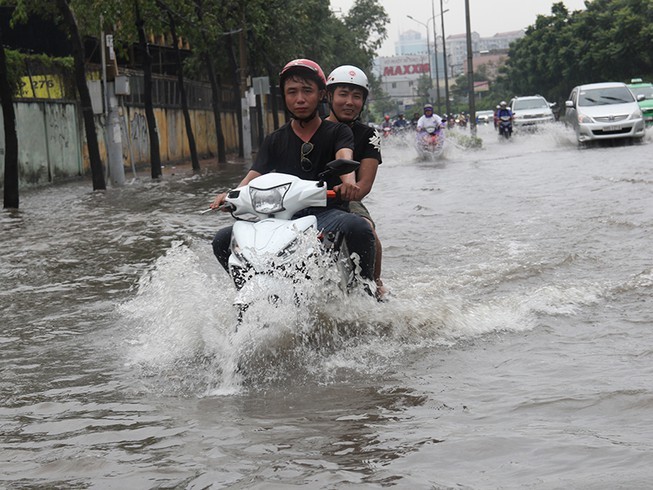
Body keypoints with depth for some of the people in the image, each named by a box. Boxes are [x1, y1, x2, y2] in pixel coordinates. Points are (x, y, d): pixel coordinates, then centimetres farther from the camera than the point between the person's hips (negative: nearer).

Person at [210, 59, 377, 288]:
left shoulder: (337, 132, 9)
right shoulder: (275, 140, 17)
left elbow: (344, 157, -14)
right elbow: (254, 176, 4)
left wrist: (348, 182, -39)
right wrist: (231, 195, -20)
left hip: (327, 212, -3)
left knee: (358, 228, -36)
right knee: (223, 241, -16)